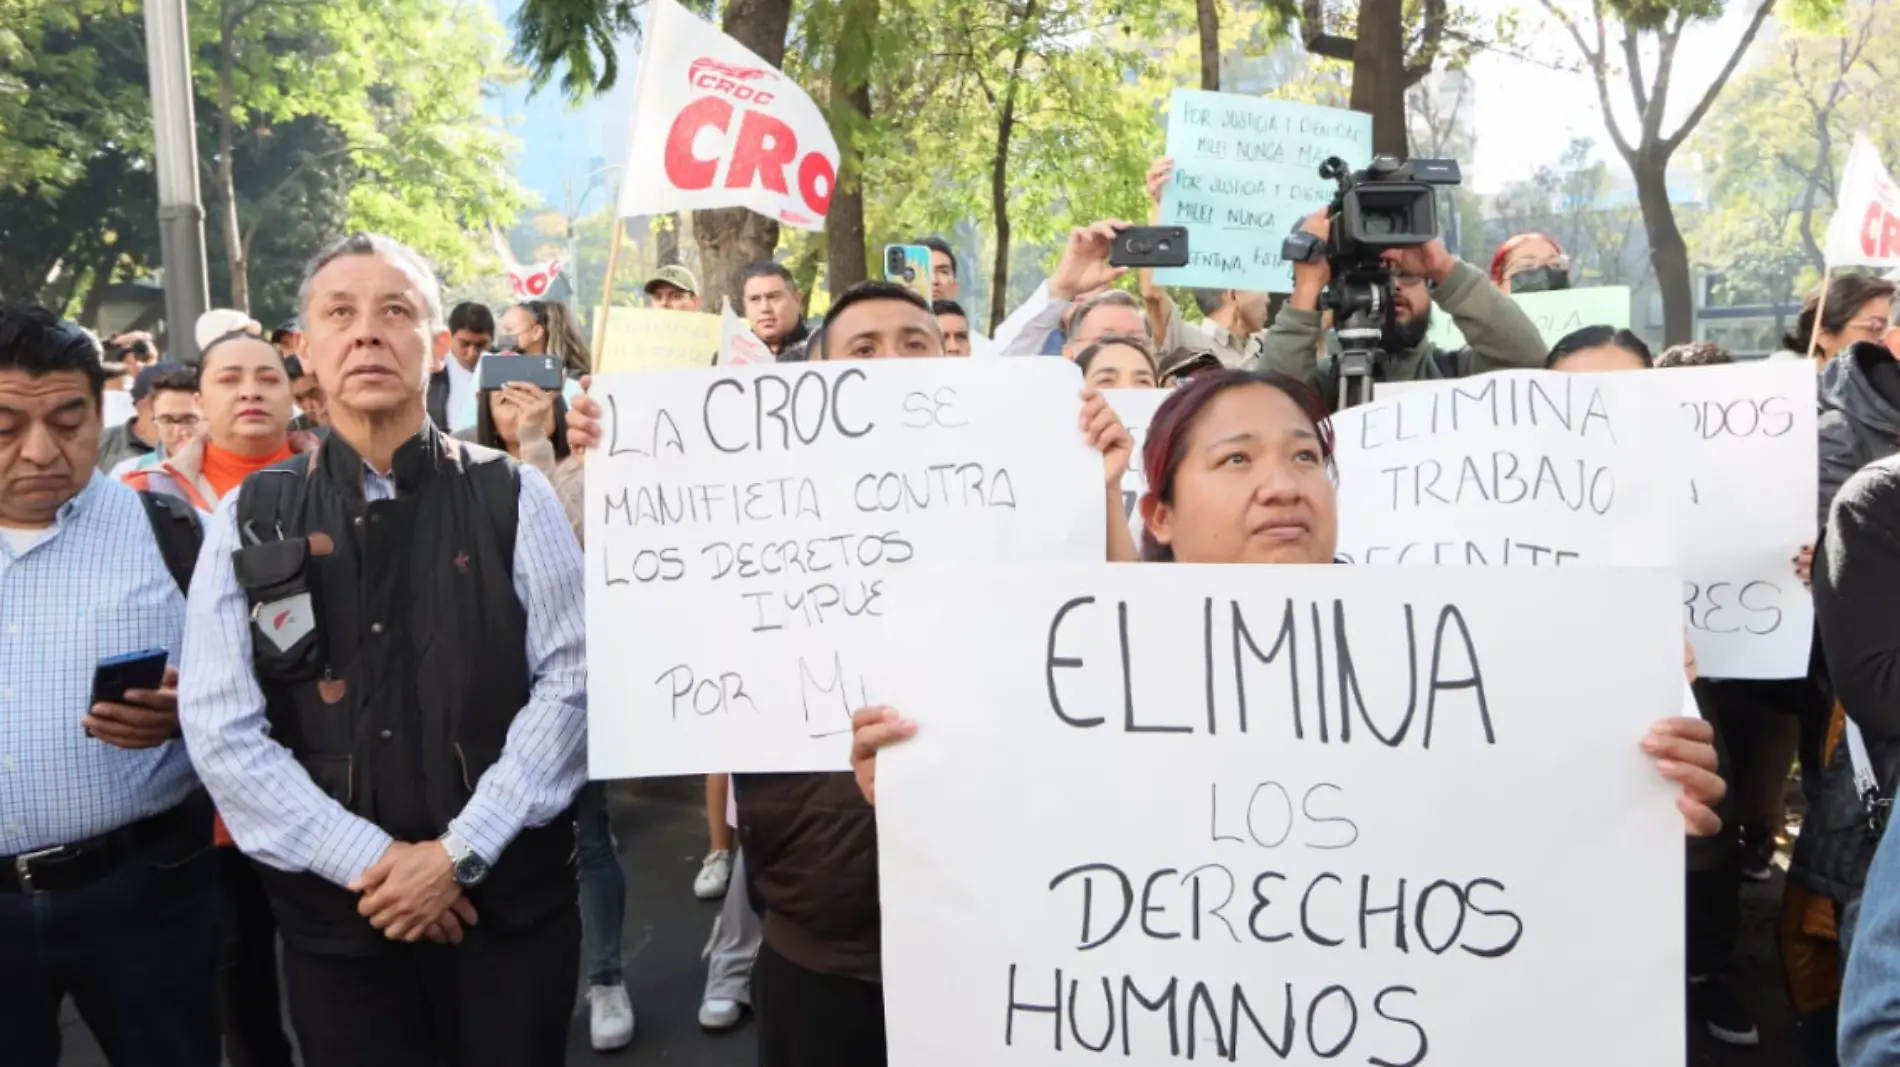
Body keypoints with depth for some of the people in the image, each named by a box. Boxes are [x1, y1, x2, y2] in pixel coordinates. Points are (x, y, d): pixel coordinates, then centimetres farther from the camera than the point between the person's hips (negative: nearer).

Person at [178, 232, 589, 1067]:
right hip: (334, 911, 1)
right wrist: (369, 859, -12)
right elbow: (222, 731, -4)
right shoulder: (249, 520, 1)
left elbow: (570, 683, -8)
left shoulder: (515, 499, -2)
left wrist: (460, 852, -14)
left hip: (511, 899, -1)